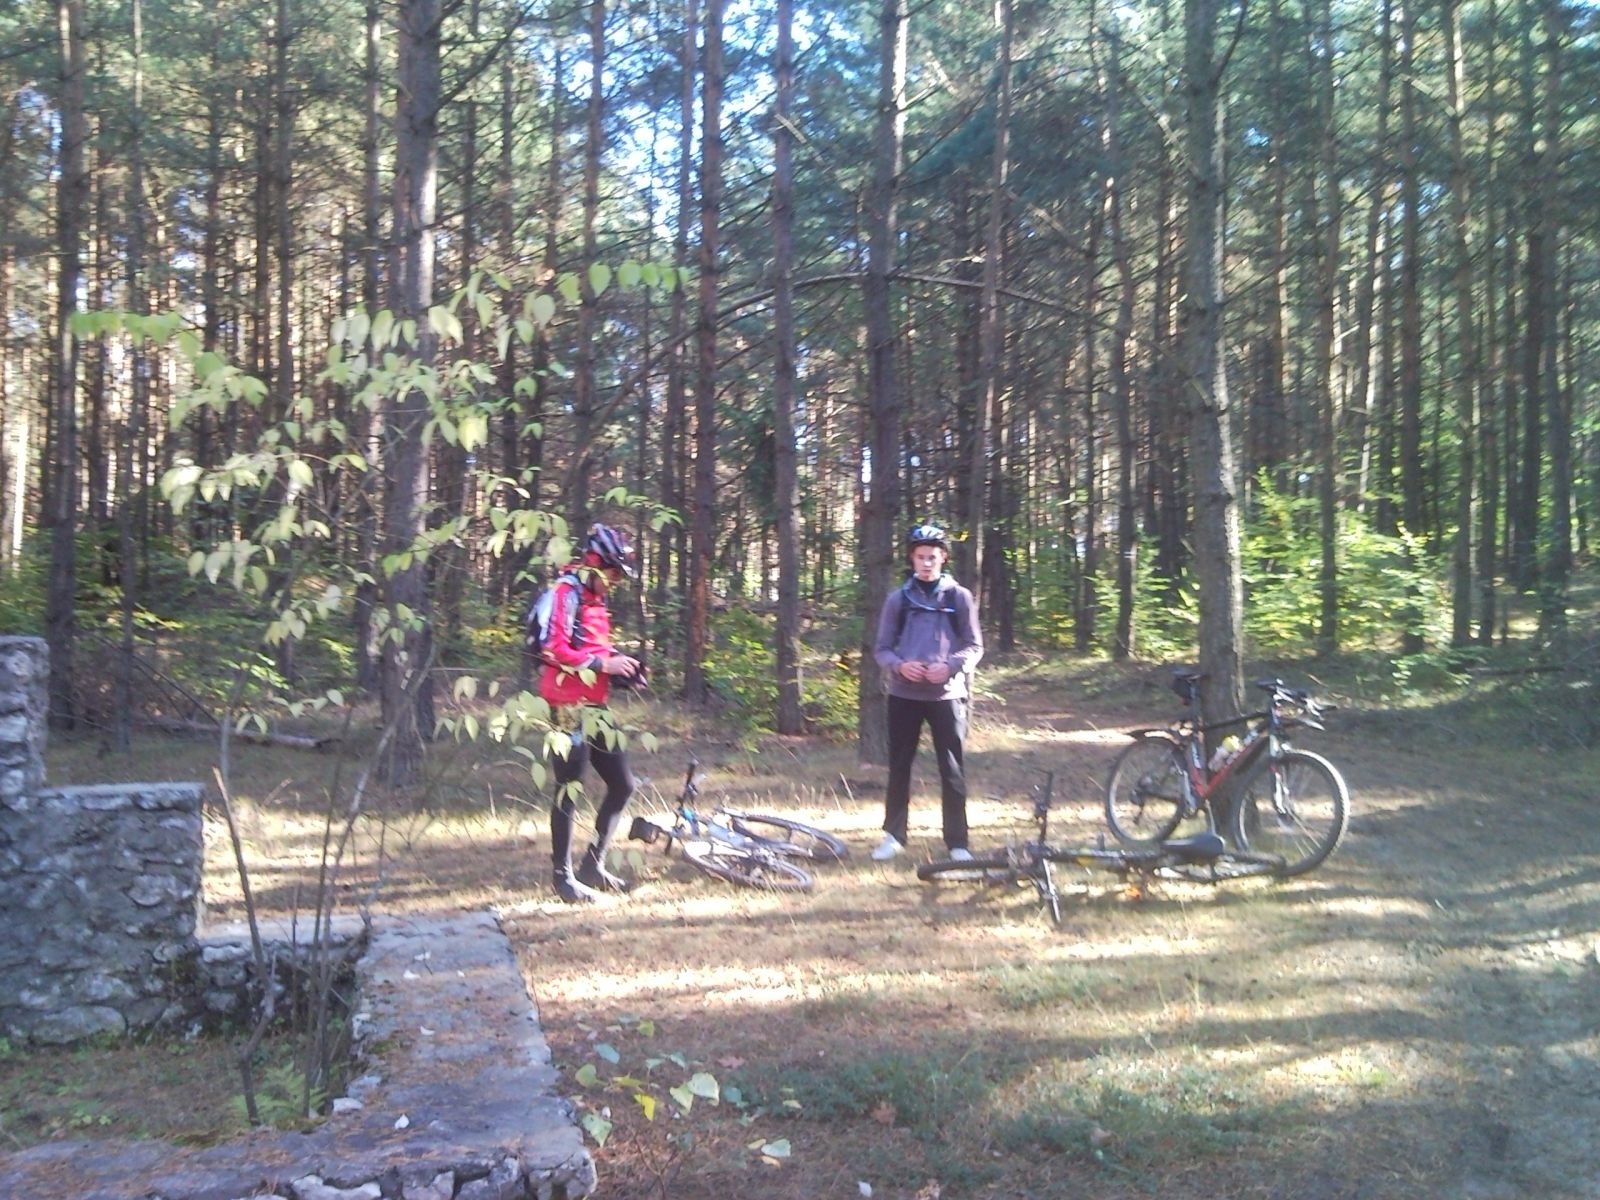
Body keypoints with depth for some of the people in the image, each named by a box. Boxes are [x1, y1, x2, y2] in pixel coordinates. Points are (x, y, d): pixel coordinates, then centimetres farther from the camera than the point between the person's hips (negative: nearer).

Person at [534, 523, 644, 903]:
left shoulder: (594, 600, 20)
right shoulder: (565, 592, -10)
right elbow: (554, 649, -20)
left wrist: (621, 664, 8)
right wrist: (604, 662, -18)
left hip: (595, 708, 10)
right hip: (569, 707, -10)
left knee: (622, 785, 10)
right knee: (569, 790, -3)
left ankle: (593, 865, 20)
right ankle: (563, 876, 8)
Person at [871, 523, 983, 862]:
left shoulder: (960, 597, 2)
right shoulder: (898, 598, 5)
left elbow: (975, 646, 3)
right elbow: (881, 648, 6)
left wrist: (949, 666, -16)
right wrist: (900, 666, -14)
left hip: (946, 694, -1)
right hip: (904, 694, 1)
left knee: (952, 770, 1)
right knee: (899, 766, 7)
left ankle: (957, 842, 9)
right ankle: (894, 835, 19)